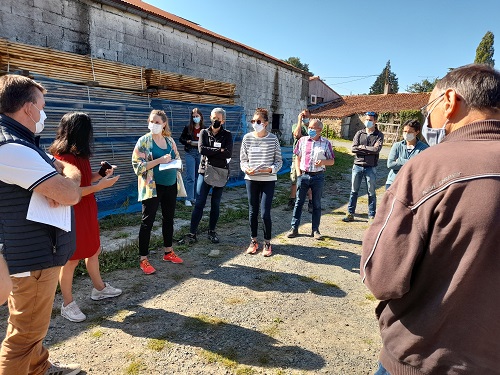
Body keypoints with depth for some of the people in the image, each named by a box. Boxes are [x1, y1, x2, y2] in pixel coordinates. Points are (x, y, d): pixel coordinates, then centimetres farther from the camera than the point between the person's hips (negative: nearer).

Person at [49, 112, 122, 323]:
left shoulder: (79, 155, 9)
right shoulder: (62, 157, -20)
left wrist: (99, 175, 6)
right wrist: (99, 186, -25)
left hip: (86, 212, 10)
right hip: (72, 214, -9)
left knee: (94, 250, 20)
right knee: (71, 260, 3)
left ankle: (99, 288, 38)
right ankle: (67, 304, 20)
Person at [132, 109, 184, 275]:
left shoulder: (170, 140, 7)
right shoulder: (144, 141, -7)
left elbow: (178, 158, 16)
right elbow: (138, 165, -14)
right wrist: (160, 160, -23)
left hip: (170, 185, 6)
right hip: (152, 187, -5)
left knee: (169, 218, 15)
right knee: (147, 221, 0)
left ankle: (168, 252, 31)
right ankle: (144, 260, 10)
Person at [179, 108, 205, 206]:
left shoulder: (204, 128, 4)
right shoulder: (188, 127, 1)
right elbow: (181, 139, 6)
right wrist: (189, 142, -10)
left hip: (200, 153, 2)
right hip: (190, 153, -2)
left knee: (198, 176, 8)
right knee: (190, 177, -6)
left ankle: (196, 197, 19)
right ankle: (188, 199, 1)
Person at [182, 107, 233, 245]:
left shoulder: (227, 135, 4)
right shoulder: (204, 133, 6)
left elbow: (229, 153, -12)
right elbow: (201, 149, -11)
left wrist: (210, 152, -11)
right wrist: (219, 151, -12)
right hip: (205, 171, 0)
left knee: (216, 204, 8)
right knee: (199, 203, -4)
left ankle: (212, 231, 21)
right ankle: (192, 233, 1)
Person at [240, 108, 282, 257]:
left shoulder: (273, 139, -3)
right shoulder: (247, 138, 1)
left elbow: (279, 161, 2)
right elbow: (243, 160, 6)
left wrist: (270, 169, -16)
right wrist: (247, 169, -14)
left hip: (268, 180, -2)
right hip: (251, 179, 2)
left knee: (265, 213, -5)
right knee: (252, 212, 9)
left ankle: (267, 243, 15)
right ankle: (254, 241, 27)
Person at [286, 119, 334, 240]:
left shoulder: (326, 143, 2)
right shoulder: (302, 140, 6)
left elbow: (332, 161, 4)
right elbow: (298, 158, 10)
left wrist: (323, 162, -16)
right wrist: (298, 173, 1)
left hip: (318, 176, -1)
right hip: (303, 175, 1)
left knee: (317, 204, 9)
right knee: (299, 202, 5)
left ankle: (315, 230, 19)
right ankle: (294, 228, 14)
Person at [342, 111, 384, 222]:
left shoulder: (379, 135, 1)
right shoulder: (359, 133, 7)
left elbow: (376, 149, -16)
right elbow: (353, 148, -6)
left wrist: (362, 147, -8)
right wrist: (369, 150, -10)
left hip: (371, 168, -2)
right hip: (357, 166, 3)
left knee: (371, 193, 5)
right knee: (354, 191, 8)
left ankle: (372, 216, 14)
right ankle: (350, 214, 17)